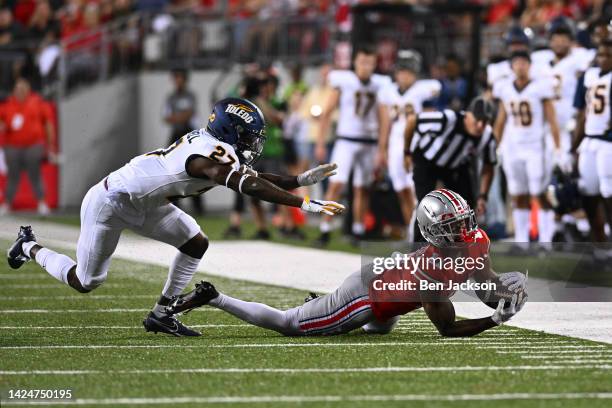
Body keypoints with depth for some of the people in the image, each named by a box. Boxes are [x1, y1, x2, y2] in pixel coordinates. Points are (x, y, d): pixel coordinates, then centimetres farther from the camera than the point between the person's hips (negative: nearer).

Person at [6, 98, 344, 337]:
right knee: (86, 282, 3)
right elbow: (252, 187, -39)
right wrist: (307, 205, -41)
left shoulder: (214, 148, -1)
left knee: (195, 243, -1)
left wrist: (303, 179, -6)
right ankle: (30, 247, 27)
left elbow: (255, 178, 5)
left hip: (143, 203, 9)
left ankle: (161, 314, 9)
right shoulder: (212, 156, -30)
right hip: (109, 203, -9)